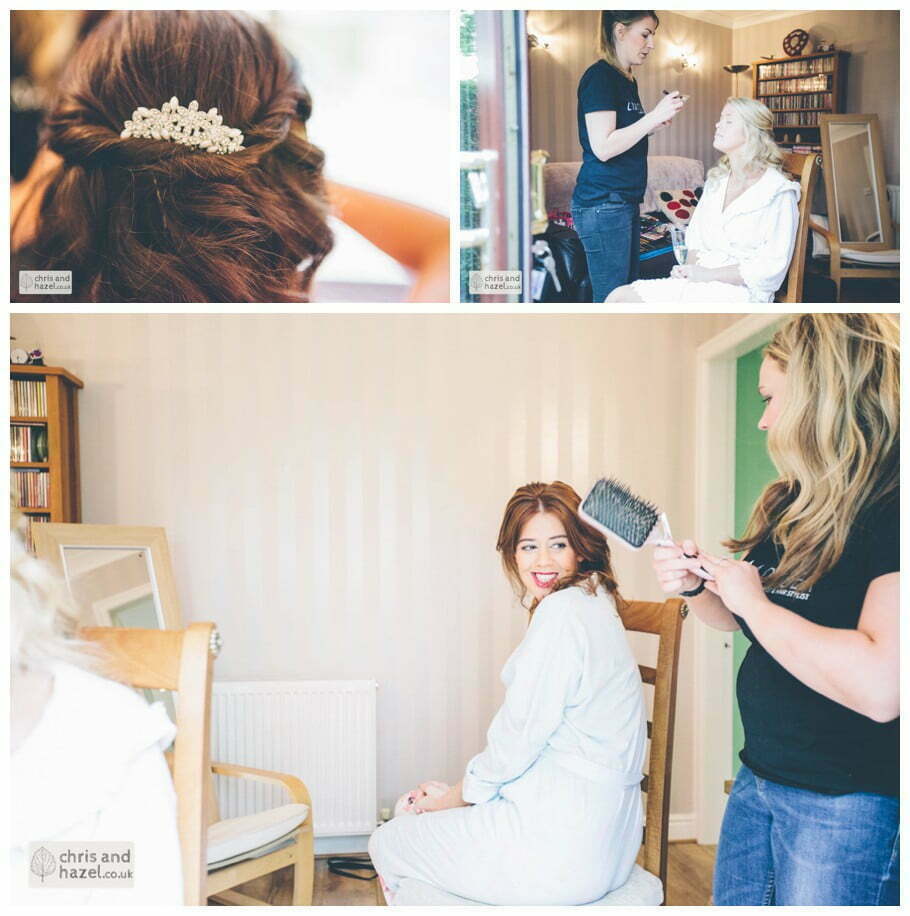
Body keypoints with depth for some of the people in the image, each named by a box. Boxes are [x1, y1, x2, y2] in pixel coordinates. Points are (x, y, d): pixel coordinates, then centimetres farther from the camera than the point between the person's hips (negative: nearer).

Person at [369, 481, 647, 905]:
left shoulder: (563, 610, -19)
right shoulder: (593, 605, 11)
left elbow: (523, 732, -17)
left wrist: (463, 793, 0)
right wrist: (464, 788, 13)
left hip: (560, 846, -9)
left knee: (386, 844, 10)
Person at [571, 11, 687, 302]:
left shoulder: (627, 80, 18)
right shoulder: (600, 76, -10)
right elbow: (603, 147, -19)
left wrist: (655, 124, 9)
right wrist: (654, 116, -16)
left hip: (626, 200, 10)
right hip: (603, 203, -10)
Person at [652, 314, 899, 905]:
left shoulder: (888, 508, -22)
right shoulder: (793, 505, 5)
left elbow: (880, 687, -33)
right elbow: (744, 623, 18)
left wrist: (753, 600, -22)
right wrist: (694, 588, -3)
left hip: (847, 805, -8)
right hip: (758, 777, 8)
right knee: (732, 902, 19)